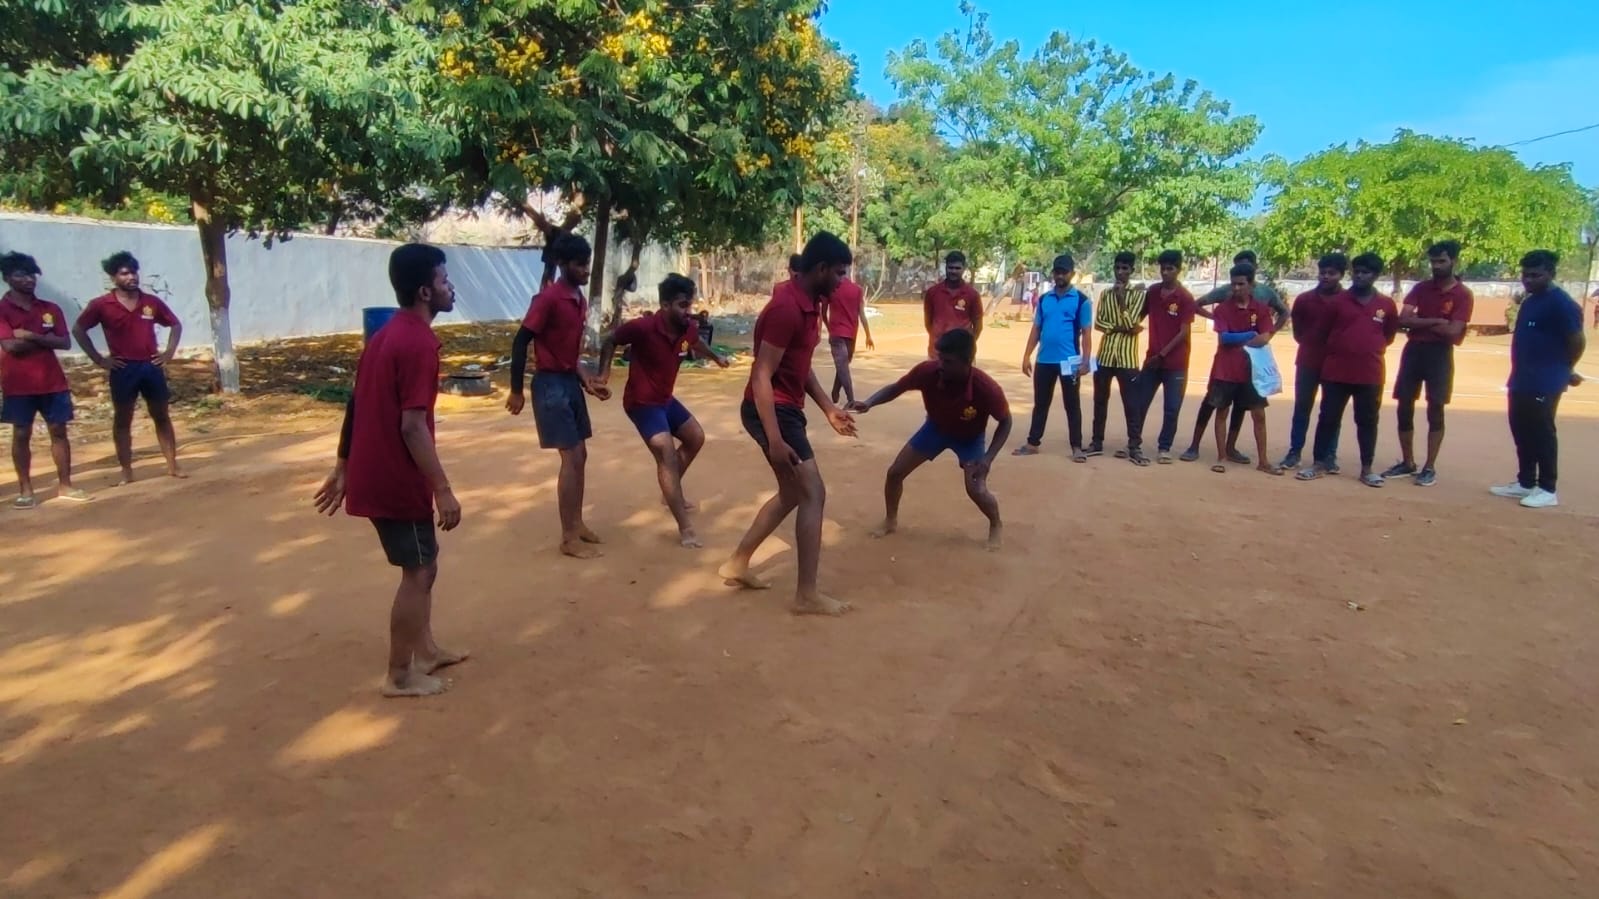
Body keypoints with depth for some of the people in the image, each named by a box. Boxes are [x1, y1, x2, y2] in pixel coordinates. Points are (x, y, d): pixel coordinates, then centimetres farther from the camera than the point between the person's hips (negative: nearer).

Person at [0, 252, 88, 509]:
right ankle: (25, 489, 10)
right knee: (21, 435, 3)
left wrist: (31, 336, -13)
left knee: (59, 431, 5)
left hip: (52, 381, 3)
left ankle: (65, 486, 12)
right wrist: (46, 339, -8)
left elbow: (65, 343, -2)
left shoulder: (50, 309, 7)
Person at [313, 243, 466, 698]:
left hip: (374, 473, 9)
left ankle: (426, 650, 33)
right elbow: (413, 426, -23)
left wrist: (343, 468, 21)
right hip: (398, 479, -9)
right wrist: (443, 489, -20)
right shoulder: (418, 343, -19)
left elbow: (357, 406, 15)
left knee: (422, 563, 21)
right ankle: (400, 676, 14)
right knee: (419, 571, 4)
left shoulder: (385, 335, 11)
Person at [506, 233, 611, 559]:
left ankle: (577, 523, 26)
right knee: (571, 458, -8)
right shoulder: (548, 298, -17)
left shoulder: (579, 300, 9)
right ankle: (569, 538, 0)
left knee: (580, 455, 13)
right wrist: (516, 391, -13)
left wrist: (587, 381, 10)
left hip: (570, 382, 9)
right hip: (551, 383, -9)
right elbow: (520, 343, -15)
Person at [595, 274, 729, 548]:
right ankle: (685, 528, -18)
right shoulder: (643, 327, -26)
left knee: (695, 437, 20)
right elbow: (610, 341, -11)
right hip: (642, 402, -9)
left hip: (665, 398, 9)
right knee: (667, 455, -18)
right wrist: (604, 372, -20)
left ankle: (671, 492, 38)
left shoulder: (689, 328, -7)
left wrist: (715, 358, 33)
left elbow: (696, 343, 18)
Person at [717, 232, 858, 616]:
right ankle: (807, 595, 1)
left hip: (787, 408, 10)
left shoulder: (809, 303, 9)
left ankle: (737, 563, 29)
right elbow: (762, 376, -24)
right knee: (813, 494, -7)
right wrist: (775, 440, -26)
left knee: (792, 493, 18)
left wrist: (828, 408, 16)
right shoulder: (787, 308, -22)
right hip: (772, 410, -10)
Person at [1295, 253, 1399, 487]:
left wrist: (1371, 351, 10)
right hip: (1336, 372, -1)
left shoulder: (1387, 305, 3)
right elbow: (1320, 333, 5)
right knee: (1328, 418, 3)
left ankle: (1366, 469, 15)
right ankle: (1319, 464, 11)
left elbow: (1389, 335, 16)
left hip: (1371, 374, 1)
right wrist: (1334, 353, 9)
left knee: (1367, 422, 7)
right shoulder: (1337, 301, -1)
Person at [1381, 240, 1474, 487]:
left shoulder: (1463, 294, -5)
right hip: (1413, 351, 4)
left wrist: (1419, 322, -7)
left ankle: (1430, 468, 8)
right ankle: (1407, 463, 18)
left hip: (1440, 354, -4)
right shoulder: (1421, 288, 7)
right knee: (1404, 409, 6)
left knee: (1435, 411, 0)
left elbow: (1452, 332, -15)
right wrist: (1435, 321, -14)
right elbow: (1403, 320, -6)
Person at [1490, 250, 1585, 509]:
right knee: (1521, 432, 14)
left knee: (1542, 434, -4)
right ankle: (1525, 482, 24)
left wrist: (1564, 371, -1)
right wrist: (1518, 374, 17)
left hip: (1544, 384, -9)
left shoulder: (1561, 303, -14)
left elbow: (1578, 341, -14)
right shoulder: (1529, 302, 15)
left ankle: (1547, 490, 4)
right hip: (1520, 381, 9)